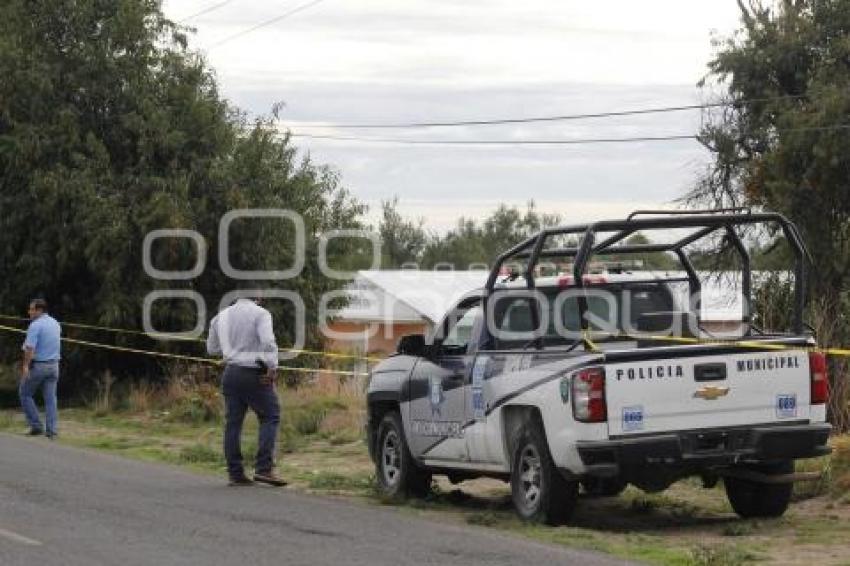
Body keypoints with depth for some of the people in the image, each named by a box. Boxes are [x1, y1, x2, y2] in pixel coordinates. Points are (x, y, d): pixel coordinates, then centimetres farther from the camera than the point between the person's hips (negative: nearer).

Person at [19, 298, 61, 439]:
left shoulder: (35, 325, -15)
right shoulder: (55, 323, 8)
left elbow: (30, 348, -24)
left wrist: (25, 365, -27)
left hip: (38, 365, -6)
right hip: (53, 365, 6)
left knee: (25, 394, 10)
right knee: (50, 398, 7)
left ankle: (36, 425, 4)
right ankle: (51, 430, 3)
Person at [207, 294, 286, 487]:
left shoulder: (221, 316, 12)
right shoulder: (260, 314, -7)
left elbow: (212, 348, 21)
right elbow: (268, 341, -22)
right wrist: (273, 368, -16)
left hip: (231, 372, 6)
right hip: (254, 374, -6)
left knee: (233, 422, 7)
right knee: (270, 417, 3)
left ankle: (235, 474, 6)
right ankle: (263, 469, -9)